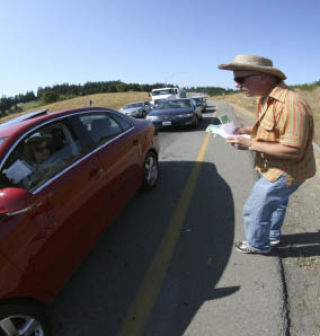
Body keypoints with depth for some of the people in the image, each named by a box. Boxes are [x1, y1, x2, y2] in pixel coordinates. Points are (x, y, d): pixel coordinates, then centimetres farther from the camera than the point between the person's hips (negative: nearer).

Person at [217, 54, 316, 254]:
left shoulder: (290, 105, -31)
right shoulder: (267, 99, 2)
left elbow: (293, 150, -32)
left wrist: (251, 144, -29)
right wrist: (249, 131, -1)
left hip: (285, 173, -10)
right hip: (279, 170, 10)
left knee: (255, 210, 5)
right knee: (276, 203, 28)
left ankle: (258, 246, 31)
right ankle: (273, 237, 52)